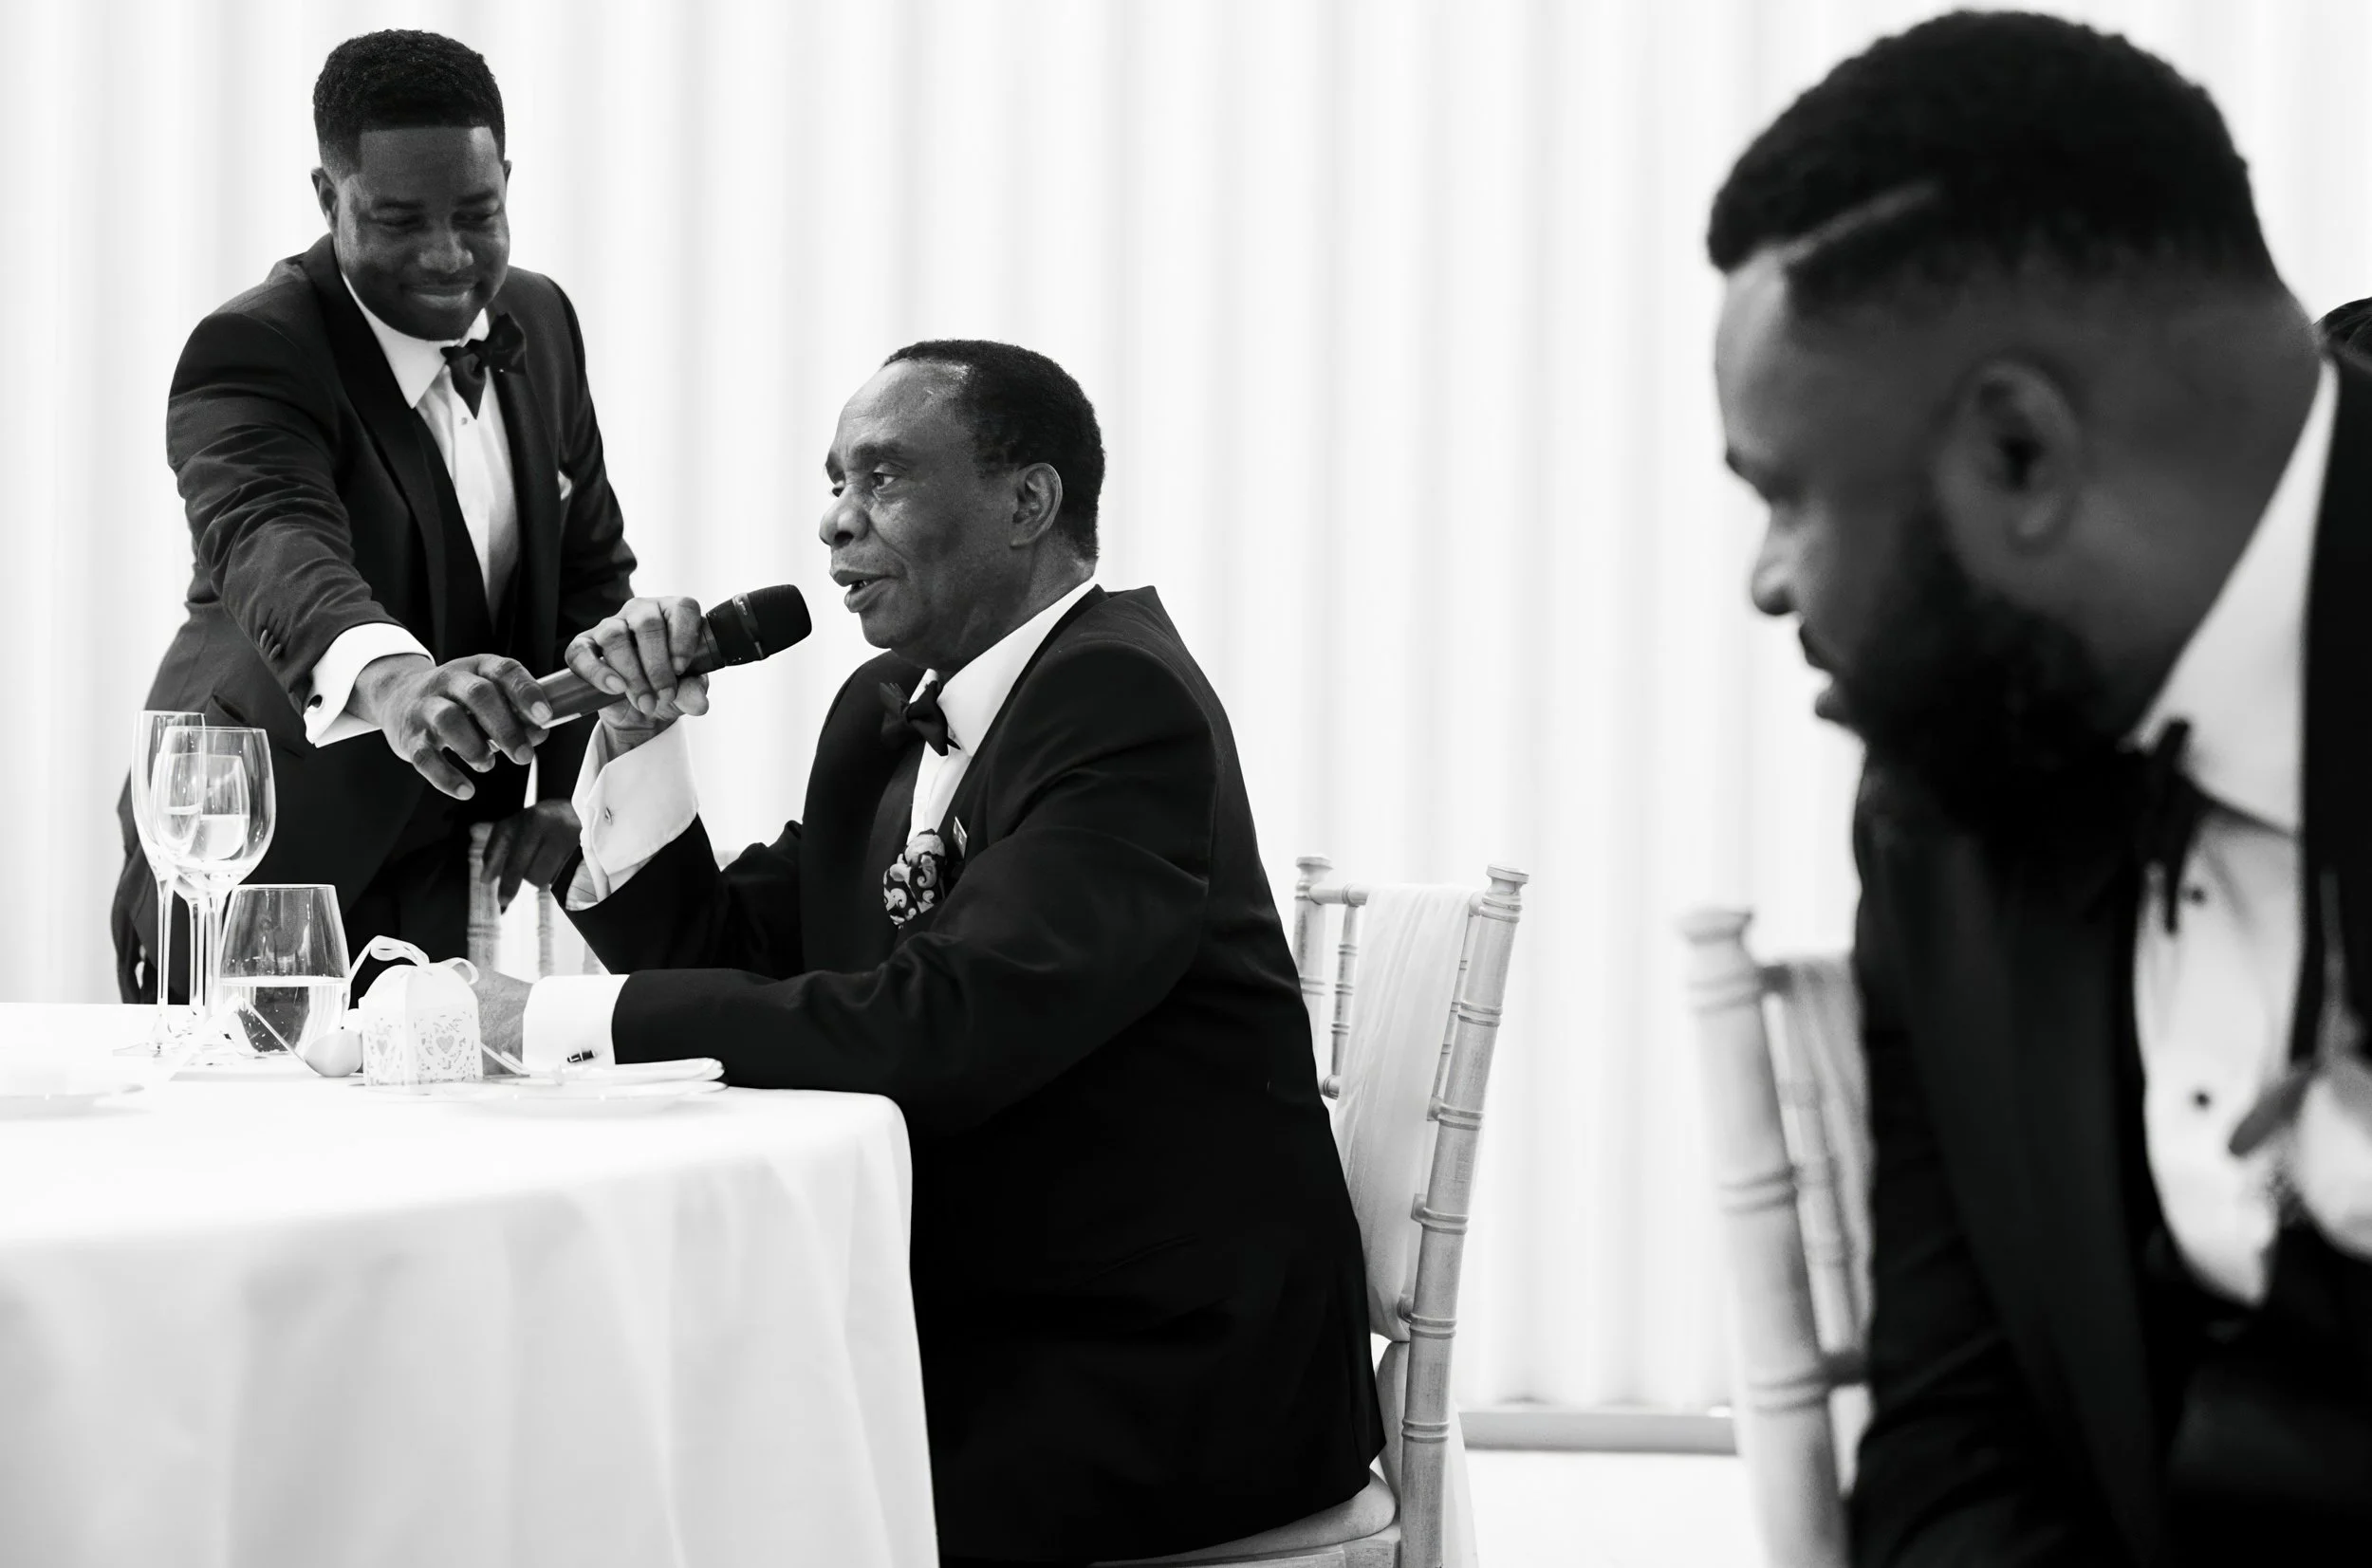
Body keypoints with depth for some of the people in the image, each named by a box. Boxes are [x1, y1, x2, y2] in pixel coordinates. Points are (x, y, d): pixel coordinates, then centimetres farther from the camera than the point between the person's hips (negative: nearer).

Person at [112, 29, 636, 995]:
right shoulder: (251, 354, -22)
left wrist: (569, 783, -4)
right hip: (245, 886, -5)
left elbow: (592, 567, 10)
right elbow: (272, 545, -42)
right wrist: (388, 678, -63)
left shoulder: (540, 322, 0)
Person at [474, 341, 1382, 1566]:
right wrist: (641, 740, 1)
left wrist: (565, 1015, -25)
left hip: (1162, 1373, -8)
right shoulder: (887, 710, 11)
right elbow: (723, 962, 15)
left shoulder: (1122, 703, -16)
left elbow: (945, 1028, -28)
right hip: (965, 1329, 8)